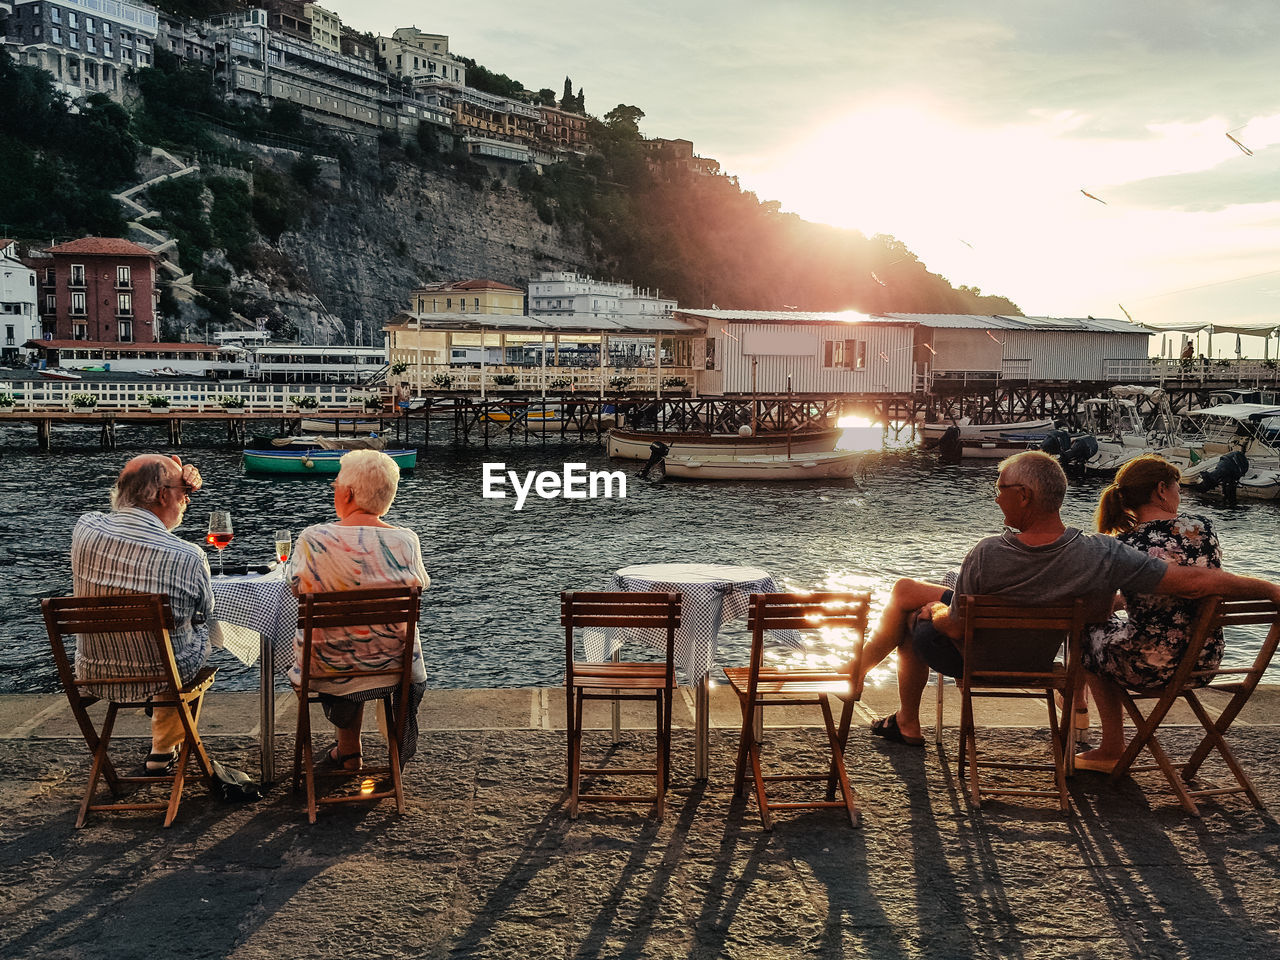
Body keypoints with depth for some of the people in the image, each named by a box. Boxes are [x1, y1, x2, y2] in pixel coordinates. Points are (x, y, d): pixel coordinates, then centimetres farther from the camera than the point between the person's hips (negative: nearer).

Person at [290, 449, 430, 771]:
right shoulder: (406, 541, -14)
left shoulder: (314, 539, -20)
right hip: (394, 661, 1)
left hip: (330, 664, -1)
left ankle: (349, 752, 45)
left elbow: (298, 587, -4)